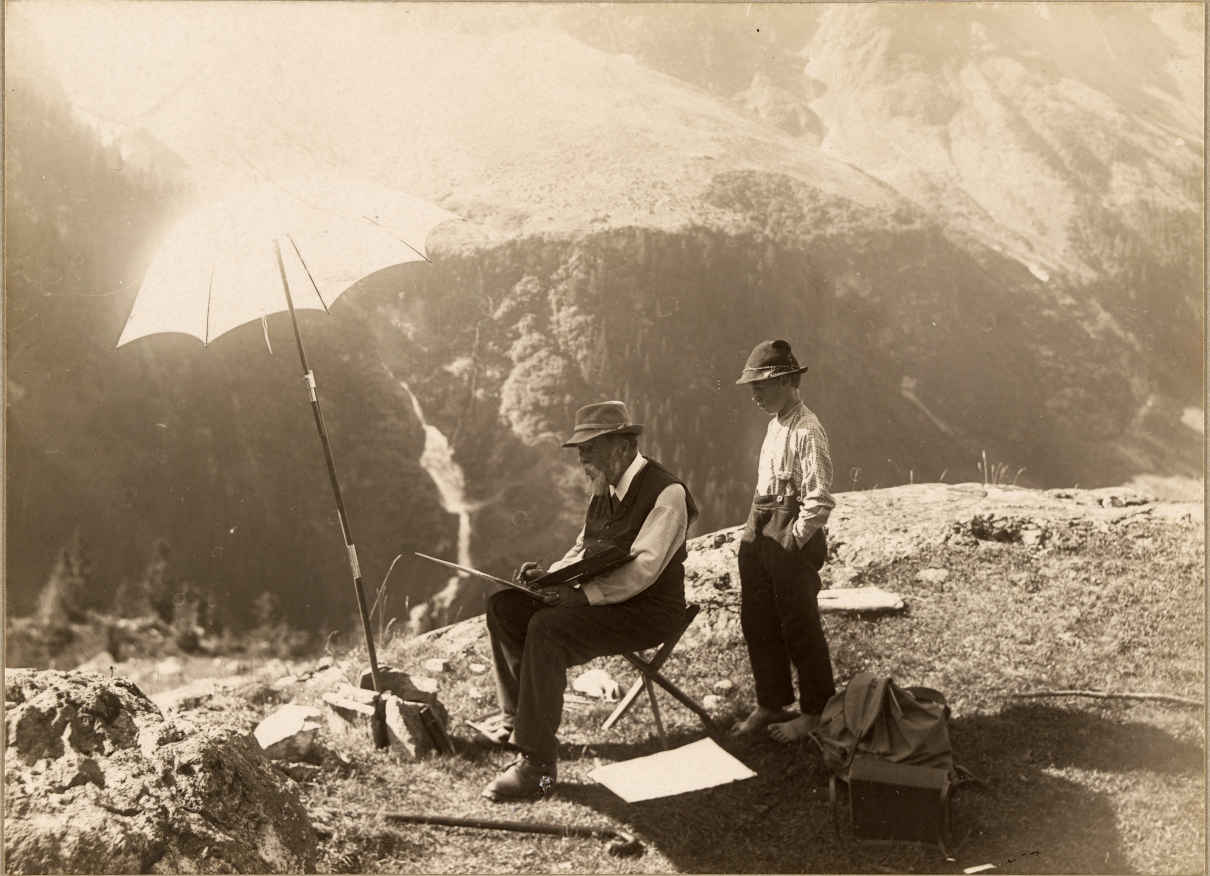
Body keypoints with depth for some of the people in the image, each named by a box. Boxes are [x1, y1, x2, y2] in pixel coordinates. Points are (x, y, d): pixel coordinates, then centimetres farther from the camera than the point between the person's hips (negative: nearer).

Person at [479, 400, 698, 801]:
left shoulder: (666, 492, -17)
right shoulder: (605, 489, 10)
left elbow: (643, 568, -25)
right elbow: (584, 549, 19)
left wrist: (583, 594, -31)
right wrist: (550, 575, 0)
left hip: (647, 611, -9)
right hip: (599, 599, 9)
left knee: (547, 628, -31)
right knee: (503, 605, -2)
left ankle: (538, 764, -27)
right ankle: (516, 713, 12)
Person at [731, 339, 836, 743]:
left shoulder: (806, 431, -17)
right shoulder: (776, 423, 10)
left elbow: (819, 502, -20)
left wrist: (791, 542, -15)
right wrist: (757, 533, 11)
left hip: (790, 539, -9)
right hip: (760, 533, 9)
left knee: (799, 627, 4)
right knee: (757, 621, 15)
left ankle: (816, 711, 19)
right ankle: (771, 703, 29)